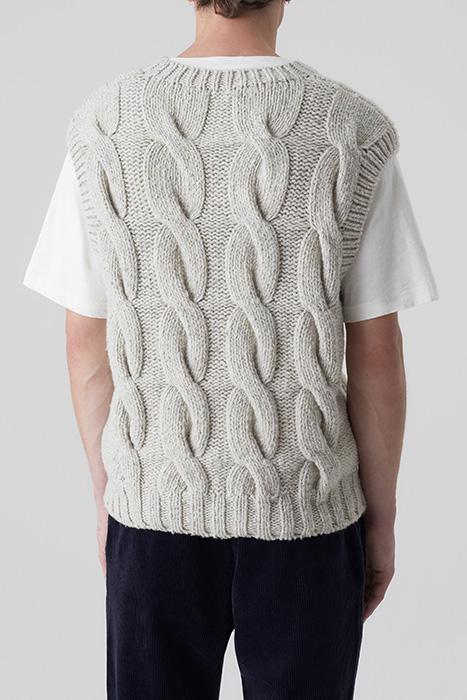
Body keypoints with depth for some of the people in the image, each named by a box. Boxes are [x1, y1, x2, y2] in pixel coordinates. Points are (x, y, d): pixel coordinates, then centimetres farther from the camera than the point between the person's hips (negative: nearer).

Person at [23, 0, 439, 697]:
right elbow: (375, 354, -8)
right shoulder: (354, 132, -10)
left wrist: (106, 496, 11)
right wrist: (381, 518, 5)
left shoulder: (103, 124, -6)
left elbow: (86, 344, -2)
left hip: (155, 509, 2)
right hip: (307, 509, -1)